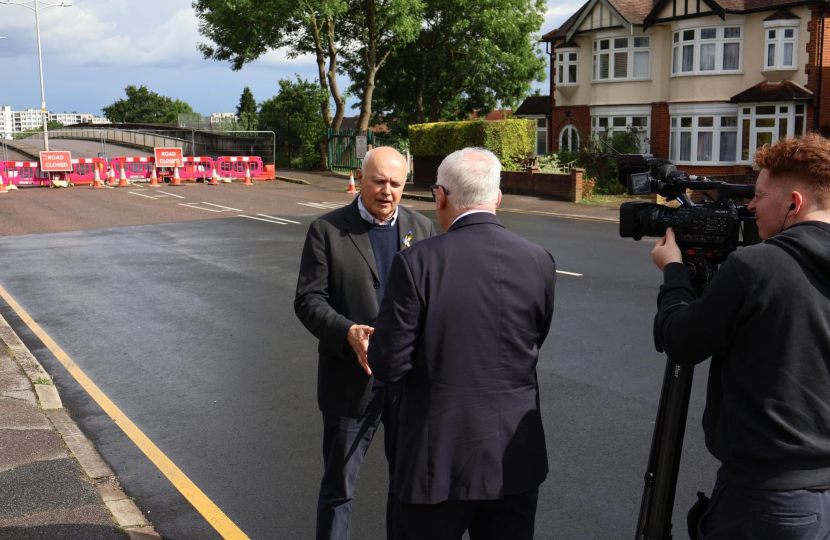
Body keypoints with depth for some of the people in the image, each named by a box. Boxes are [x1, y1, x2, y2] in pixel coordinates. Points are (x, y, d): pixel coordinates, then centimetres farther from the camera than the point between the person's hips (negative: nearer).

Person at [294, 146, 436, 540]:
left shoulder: (421, 228, 6)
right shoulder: (326, 230, -5)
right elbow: (308, 299, -9)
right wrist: (347, 332, -26)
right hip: (351, 379, -3)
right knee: (338, 487, 10)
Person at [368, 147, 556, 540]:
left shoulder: (416, 262, -15)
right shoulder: (539, 262, -5)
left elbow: (387, 366, -13)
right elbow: (531, 349, 7)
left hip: (440, 460, -3)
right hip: (516, 460, 3)